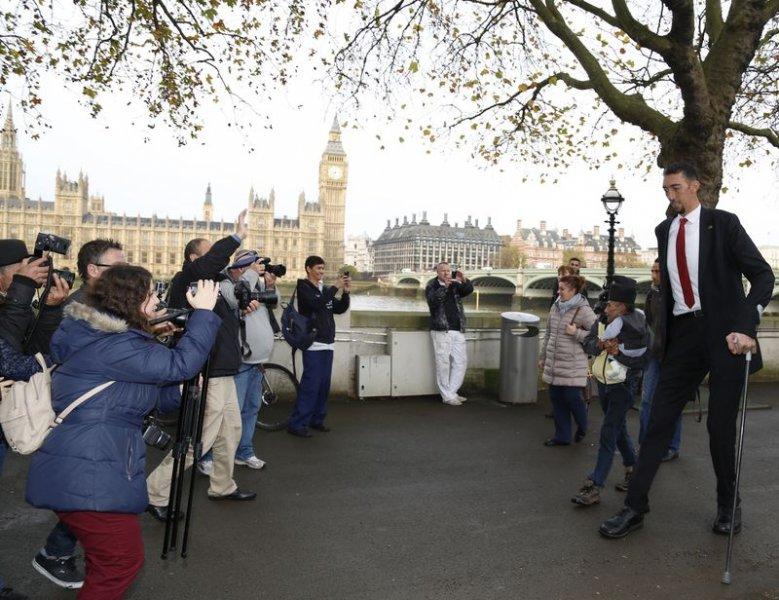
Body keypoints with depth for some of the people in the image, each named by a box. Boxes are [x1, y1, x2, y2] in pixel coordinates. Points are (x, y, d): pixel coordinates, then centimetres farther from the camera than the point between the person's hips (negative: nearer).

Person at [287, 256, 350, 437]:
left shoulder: (325, 289, 16)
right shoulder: (303, 287, -3)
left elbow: (340, 309, 13)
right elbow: (316, 304, -20)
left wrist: (346, 292, -2)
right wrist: (336, 287, -17)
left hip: (328, 344, 7)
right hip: (313, 344, -7)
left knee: (324, 384, 8)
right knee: (310, 384, -10)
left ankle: (316, 419, 19)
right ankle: (297, 424, -6)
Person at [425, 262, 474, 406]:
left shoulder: (456, 286, 14)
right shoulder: (431, 287, 3)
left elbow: (469, 290, -6)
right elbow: (433, 300, -18)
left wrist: (463, 280, -27)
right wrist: (444, 286, -33)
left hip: (458, 331, 5)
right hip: (441, 331, -4)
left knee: (461, 362, 5)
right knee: (443, 363, -3)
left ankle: (452, 392, 15)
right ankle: (447, 396, 5)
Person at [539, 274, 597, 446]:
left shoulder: (583, 311, -10)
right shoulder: (555, 307, 9)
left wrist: (576, 333, -18)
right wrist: (543, 357, 20)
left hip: (572, 364, -6)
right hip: (553, 362, 6)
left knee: (572, 397, -2)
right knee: (556, 398, 9)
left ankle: (582, 427, 29)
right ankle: (562, 436, 21)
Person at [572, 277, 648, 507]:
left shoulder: (638, 328, -19)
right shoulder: (602, 320, -3)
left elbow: (641, 361, -19)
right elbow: (587, 343, -2)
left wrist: (617, 352, -30)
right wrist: (600, 344, -22)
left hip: (624, 386, -6)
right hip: (604, 382, 7)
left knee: (608, 432, -9)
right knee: (619, 428, 20)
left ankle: (594, 487, -7)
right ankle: (633, 469, 41)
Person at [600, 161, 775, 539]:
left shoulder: (723, 224, -4)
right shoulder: (664, 230, 11)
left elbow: (763, 276, -9)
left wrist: (745, 327, -22)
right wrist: (663, 329, 14)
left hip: (725, 334, -4)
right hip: (683, 334, 4)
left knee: (720, 424, 3)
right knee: (659, 420, 2)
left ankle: (728, 506, 27)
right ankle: (635, 507, 8)